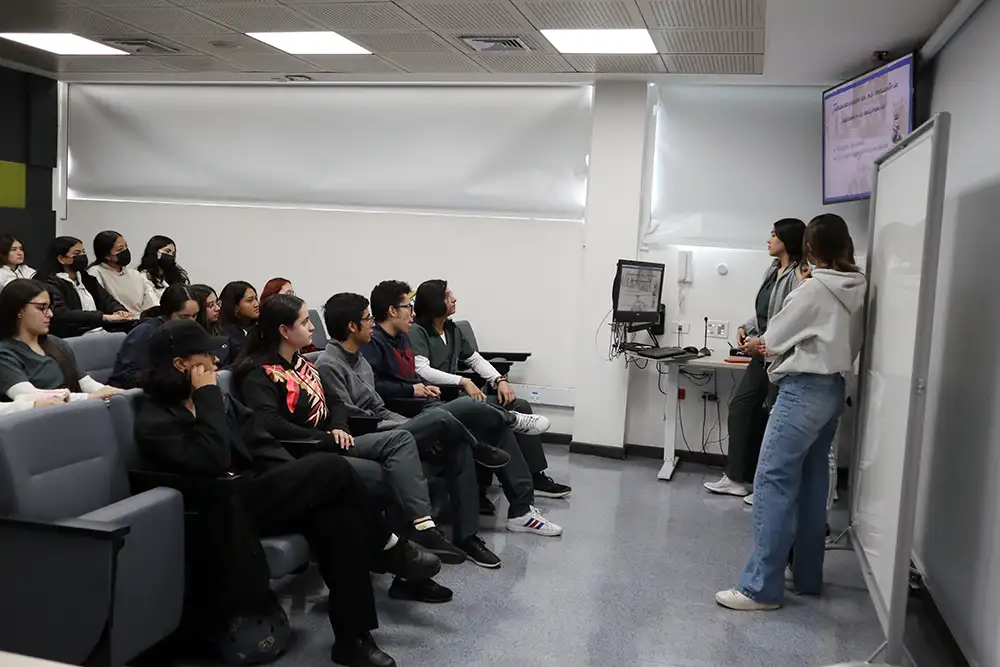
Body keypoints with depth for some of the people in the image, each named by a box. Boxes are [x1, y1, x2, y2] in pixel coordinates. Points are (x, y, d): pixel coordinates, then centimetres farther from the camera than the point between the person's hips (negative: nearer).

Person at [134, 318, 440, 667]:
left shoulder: (215, 399, 14)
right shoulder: (154, 421, -10)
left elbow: (261, 442, 11)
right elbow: (213, 461, -23)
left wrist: (297, 481, -2)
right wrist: (208, 398, -16)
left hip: (255, 491, 8)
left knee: (339, 516, -21)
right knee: (331, 467, -21)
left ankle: (352, 638, -14)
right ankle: (387, 547, 1)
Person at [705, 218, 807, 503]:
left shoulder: (798, 275, -17)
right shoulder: (771, 270, 12)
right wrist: (746, 328, 5)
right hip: (763, 354, 10)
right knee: (740, 407, 11)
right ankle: (737, 477, 21)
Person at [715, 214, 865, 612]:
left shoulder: (813, 289, -13)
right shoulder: (858, 291, 8)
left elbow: (774, 339, -4)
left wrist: (759, 345, 19)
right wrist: (775, 345, 9)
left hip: (804, 390, -9)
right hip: (833, 389, 9)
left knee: (773, 482, -8)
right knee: (811, 485, 14)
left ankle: (761, 588, -7)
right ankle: (807, 577, 22)